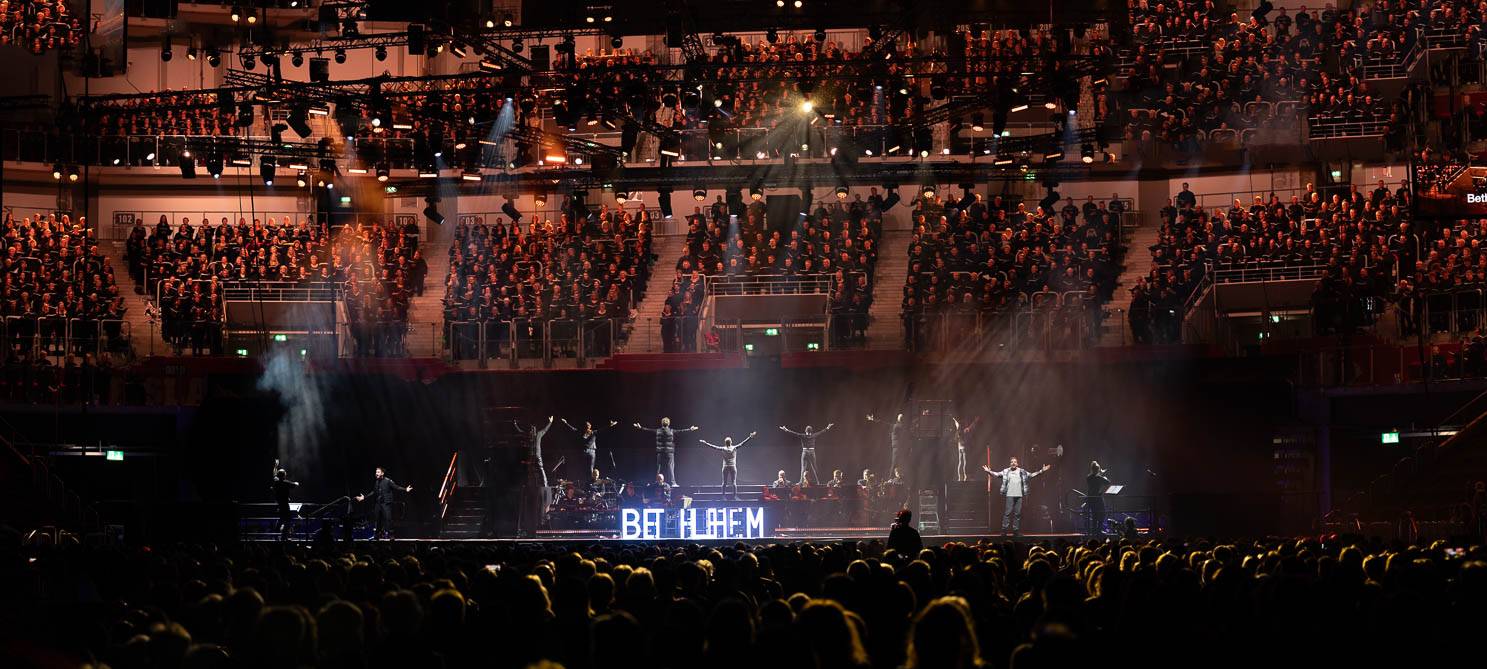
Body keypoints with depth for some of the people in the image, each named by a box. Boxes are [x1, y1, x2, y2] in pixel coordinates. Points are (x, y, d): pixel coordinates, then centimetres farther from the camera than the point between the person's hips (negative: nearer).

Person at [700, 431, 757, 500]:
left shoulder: (723, 449, -4)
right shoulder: (734, 448, -5)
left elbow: (713, 446, -1)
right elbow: (743, 443, -3)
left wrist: (705, 443, 8)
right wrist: (750, 437, 2)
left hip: (725, 467, 0)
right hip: (733, 467, 0)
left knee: (724, 482, 5)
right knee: (734, 482, 3)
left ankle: (724, 496, 3)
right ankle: (735, 496, -1)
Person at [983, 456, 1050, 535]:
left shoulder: (1022, 472, 10)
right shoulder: (1006, 472, 4)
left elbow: (1031, 475, 14)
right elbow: (997, 474, -2)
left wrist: (1041, 471, 8)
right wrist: (989, 471, -18)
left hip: (1019, 495, 3)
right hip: (1009, 495, -3)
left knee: (1017, 513, 6)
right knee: (1007, 512, -6)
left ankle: (1016, 530, 13)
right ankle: (1004, 529, -4)